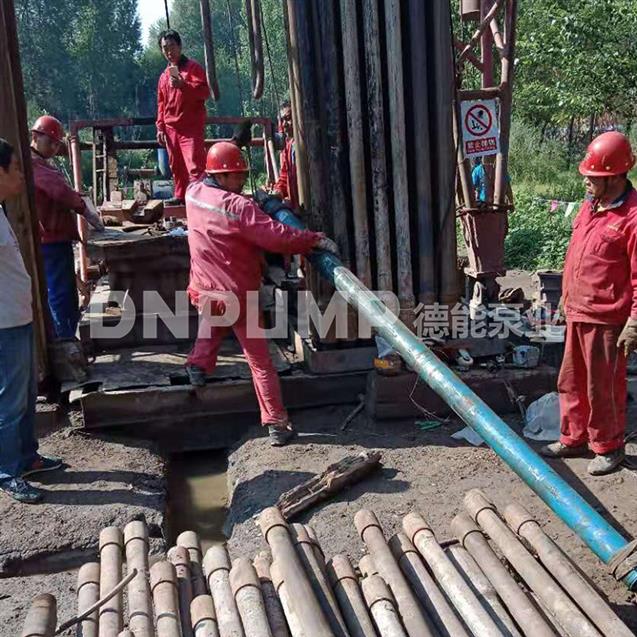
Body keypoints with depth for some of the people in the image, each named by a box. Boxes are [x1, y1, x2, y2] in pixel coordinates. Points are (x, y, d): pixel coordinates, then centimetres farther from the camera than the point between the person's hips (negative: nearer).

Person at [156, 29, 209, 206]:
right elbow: (161, 104, 21)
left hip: (191, 127, -6)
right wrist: (160, 127, 13)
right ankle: (180, 196, 20)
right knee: (176, 166, 10)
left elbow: (205, 91, -13)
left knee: (194, 166, -15)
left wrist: (183, 85, -25)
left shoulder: (193, 67, 0)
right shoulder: (164, 75, 18)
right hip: (171, 128, 6)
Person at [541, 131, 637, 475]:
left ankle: (608, 447, 23)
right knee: (571, 382, 18)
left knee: (604, 388, 6)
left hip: (606, 320, -8)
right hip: (577, 313, 8)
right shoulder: (589, 206, 9)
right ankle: (574, 438, 33)